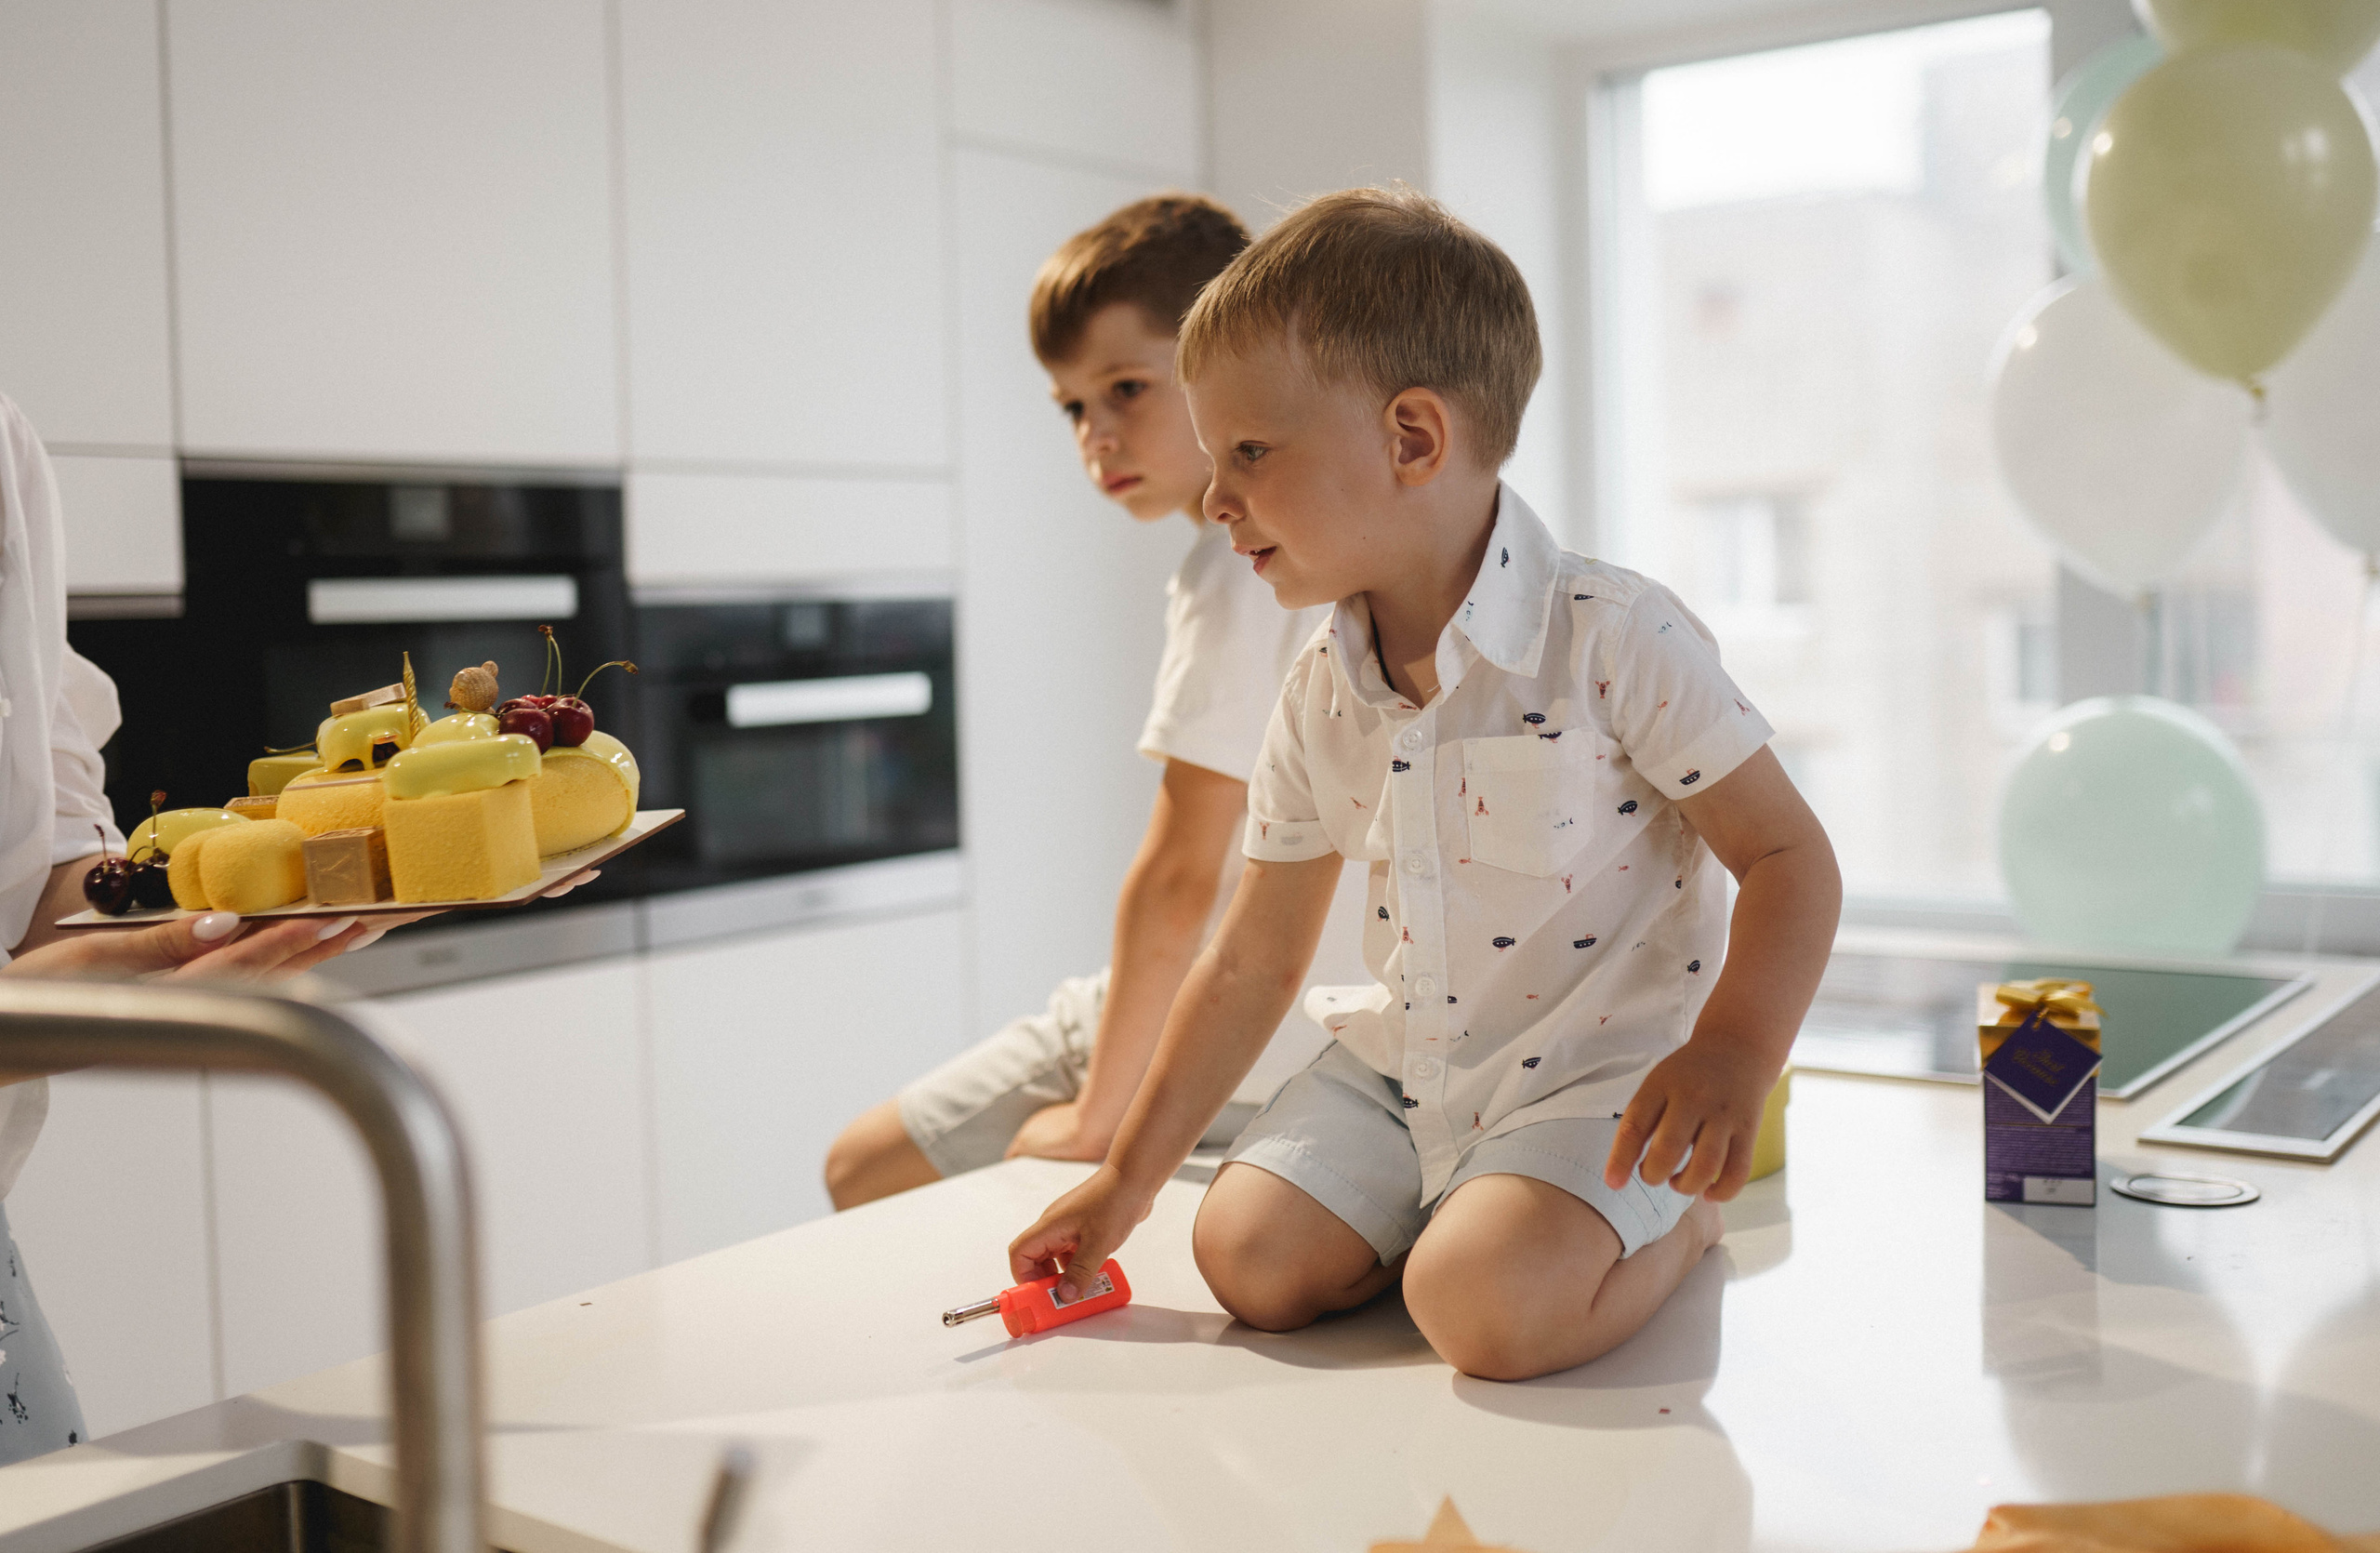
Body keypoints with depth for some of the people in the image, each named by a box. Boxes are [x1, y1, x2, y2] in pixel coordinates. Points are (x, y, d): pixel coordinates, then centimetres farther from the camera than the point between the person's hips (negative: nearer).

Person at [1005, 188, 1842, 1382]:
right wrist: (1129, 1176, 7)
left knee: (1482, 1305, -26)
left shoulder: (1615, 640, -18)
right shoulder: (1320, 700, 0)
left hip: (1598, 1071, -5)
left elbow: (1789, 856, -14)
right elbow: (1250, 965, 6)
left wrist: (1732, 1053, -31)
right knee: (1246, 1255, -9)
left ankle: (1683, 1209, 3)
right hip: (1398, 1071, 6)